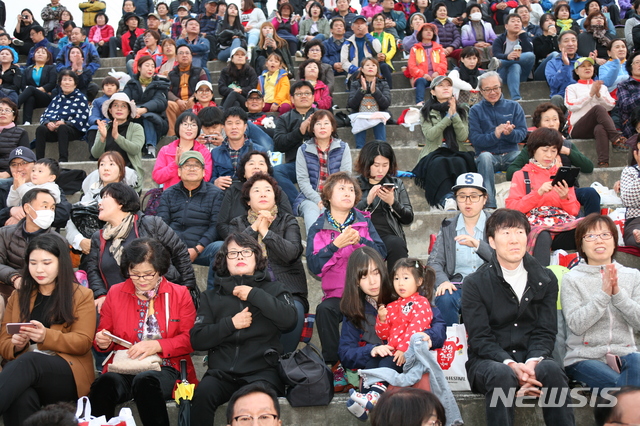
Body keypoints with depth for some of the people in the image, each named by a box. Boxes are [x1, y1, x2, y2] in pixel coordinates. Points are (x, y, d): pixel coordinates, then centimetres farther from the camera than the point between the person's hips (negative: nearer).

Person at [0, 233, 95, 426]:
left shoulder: (81, 295, 9)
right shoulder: (18, 297, 22)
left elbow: (83, 342, -2)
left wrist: (46, 336, -20)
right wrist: (16, 345, -8)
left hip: (67, 375, -2)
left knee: (29, 361, -38)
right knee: (21, 398, -38)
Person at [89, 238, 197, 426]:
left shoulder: (179, 294, 10)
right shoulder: (115, 293, 15)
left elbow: (190, 339, 2)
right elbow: (103, 333, 23)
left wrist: (157, 345, -12)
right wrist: (103, 342, -2)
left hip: (165, 369, -1)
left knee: (145, 381, -38)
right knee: (104, 384, -34)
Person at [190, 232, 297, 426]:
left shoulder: (274, 289, 13)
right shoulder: (211, 296, 17)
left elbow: (289, 319, -6)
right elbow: (197, 339, 7)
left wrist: (254, 295, -6)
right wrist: (230, 324, -5)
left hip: (262, 371, -2)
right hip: (221, 372, 2)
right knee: (203, 393, -29)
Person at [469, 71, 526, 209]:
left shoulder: (514, 107, 12)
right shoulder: (475, 110, 7)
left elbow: (522, 133, 2)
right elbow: (475, 139, -4)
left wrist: (510, 133, -22)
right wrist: (495, 134, -22)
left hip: (511, 155, 1)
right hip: (489, 155, -1)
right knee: (485, 156, -36)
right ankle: (489, 205, -38)